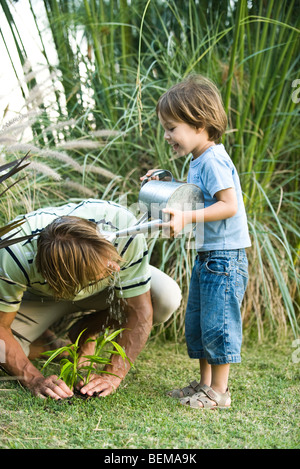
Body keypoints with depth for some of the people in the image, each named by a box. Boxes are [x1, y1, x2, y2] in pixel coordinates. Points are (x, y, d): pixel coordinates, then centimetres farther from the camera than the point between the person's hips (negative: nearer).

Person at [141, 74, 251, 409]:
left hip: (224, 257, -10)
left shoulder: (213, 161, -17)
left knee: (217, 323, -2)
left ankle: (219, 391, 10)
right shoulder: (198, 161, 12)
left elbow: (229, 205, -24)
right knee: (196, 322, 16)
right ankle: (204, 382, 28)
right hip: (206, 256, 10)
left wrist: (187, 217, -29)